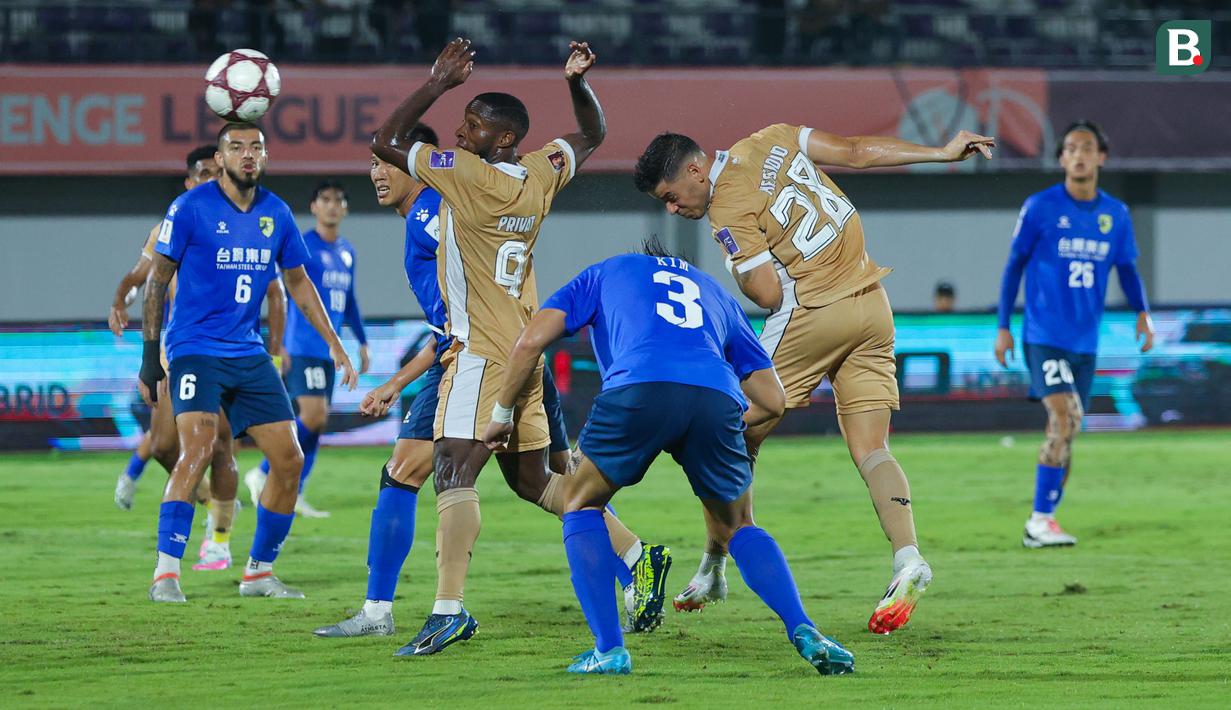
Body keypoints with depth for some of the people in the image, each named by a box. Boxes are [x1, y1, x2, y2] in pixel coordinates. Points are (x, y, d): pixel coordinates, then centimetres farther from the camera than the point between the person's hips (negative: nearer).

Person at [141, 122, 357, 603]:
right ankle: (165, 575, -24)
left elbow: (297, 282, 19)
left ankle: (259, 572, 18)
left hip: (249, 354, 6)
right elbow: (157, 280, -2)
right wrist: (150, 356, -5)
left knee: (289, 461, 2)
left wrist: (333, 343, 15)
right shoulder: (191, 208, -8)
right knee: (197, 447, -25)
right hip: (196, 350, -6)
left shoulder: (276, 214, 7)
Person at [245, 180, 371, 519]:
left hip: (330, 349, 8)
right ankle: (262, 475, -5)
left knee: (316, 421, 4)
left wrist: (362, 342, 24)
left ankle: (293, 493, 7)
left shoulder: (347, 252, 15)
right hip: (304, 348, -8)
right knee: (314, 417, -17)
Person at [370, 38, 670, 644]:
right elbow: (592, 135, 26)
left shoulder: (466, 173, -14)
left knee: (454, 470, -17)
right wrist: (578, 82, 10)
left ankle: (449, 608, -29)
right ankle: (637, 555, 20)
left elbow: (385, 142, -5)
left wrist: (436, 83, -2)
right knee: (531, 478, 19)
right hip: (525, 350, 9)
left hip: (482, 354, -9)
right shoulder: (540, 176, 7)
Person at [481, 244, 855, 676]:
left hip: (638, 387, -3)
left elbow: (531, 341, 21)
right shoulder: (715, 292, 40)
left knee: (583, 505, 22)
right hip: (716, 396, 3)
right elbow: (773, 400, 35)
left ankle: (609, 648, 8)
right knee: (736, 526, 26)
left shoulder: (605, 273, 34)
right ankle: (803, 633, 5)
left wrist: (502, 414, 33)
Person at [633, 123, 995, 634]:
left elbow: (768, 294, -15)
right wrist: (943, 154, 19)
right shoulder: (770, 140, 8)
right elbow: (858, 152, 11)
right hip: (873, 305, 7)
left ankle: (712, 571, 13)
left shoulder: (727, 209, -12)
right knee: (870, 449, 2)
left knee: (739, 441, 7)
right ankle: (907, 558, -18)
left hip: (812, 314, -7)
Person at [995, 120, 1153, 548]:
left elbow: (1127, 269, 15)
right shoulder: (1040, 207, -5)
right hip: (1044, 334, -5)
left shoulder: (1116, 215, 7)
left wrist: (1142, 313, -3)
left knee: (1064, 433, 8)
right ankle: (1041, 521, -17)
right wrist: (1003, 327, 1)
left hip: (1086, 343, 5)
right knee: (1065, 419, -21)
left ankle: (1042, 525, 18)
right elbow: (1014, 266, 2)